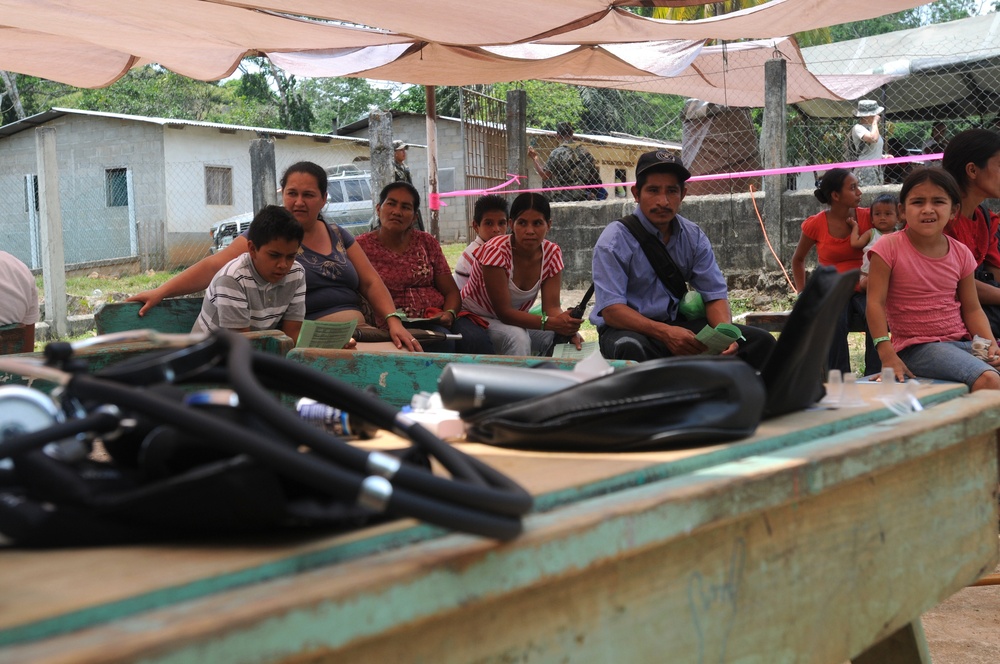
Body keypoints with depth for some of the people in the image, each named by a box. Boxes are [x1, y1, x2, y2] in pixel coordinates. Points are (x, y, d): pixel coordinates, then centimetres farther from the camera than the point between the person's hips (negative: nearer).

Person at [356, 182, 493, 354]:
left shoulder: (427, 242, 16)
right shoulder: (361, 246, 5)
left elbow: (451, 291, 14)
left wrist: (449, 314, -9)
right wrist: (389, 319, -18)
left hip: (438, 319, 3)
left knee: (477, 339, -28)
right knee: (441, 341, -34)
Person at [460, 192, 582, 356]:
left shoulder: (552, 253, -9)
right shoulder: (496, 251, -26)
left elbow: (551, 307, -13)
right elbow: (503, 312, -28)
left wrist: (567, 326, -37)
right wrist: (552, 323, -39)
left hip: (516, 319, 5)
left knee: (557, 337, -20)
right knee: (517, 338, -34)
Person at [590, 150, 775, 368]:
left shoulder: (694, 237, 5)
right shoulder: (615, 241, -11)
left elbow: (715, 294, 4)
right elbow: (611, 309, -20)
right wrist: (664, 333, -33)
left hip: (678, 324, 5)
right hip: (630, 330, -5)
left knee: (761, 341, -11)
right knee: (631, 349, -42)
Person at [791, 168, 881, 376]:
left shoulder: (866, 217, 2)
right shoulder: (815, 224, 0)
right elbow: (798, 259, 14)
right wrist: (802, 294, 8)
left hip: (862, 290, 1)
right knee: (835, 320, -37)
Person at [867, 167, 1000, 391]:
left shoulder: (961, 253, 6)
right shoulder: (889, 248, -7)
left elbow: (972, 309, 10)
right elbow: (876, 302, -11)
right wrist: (888, 355, -19)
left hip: (962, 343, 6)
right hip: (916, 347, -6)